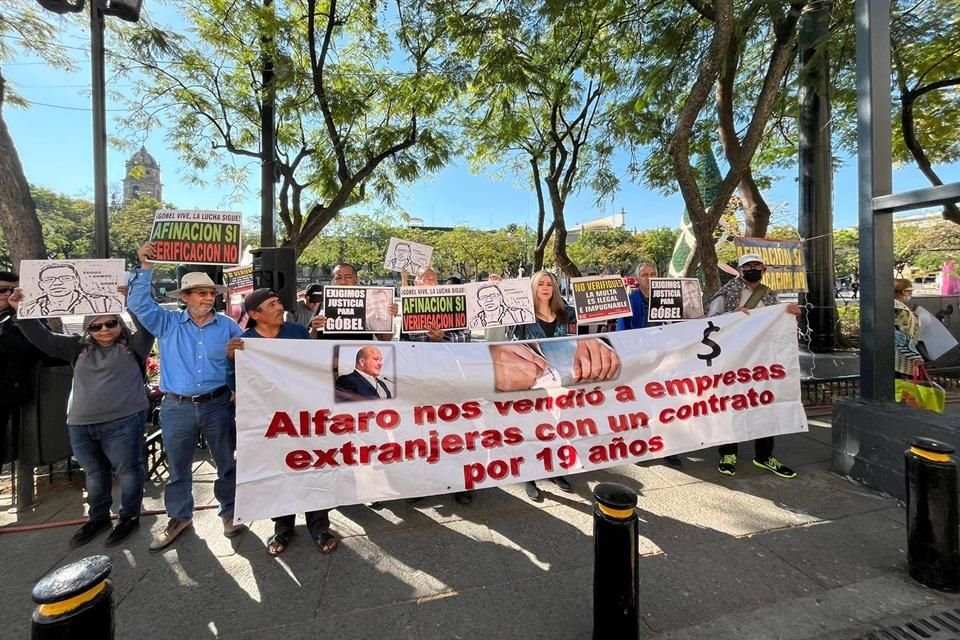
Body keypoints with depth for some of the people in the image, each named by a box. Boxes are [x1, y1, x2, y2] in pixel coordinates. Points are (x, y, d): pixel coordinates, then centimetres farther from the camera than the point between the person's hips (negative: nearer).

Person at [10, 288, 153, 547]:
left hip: (122, 422, -5)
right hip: (80, 425, 6)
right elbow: (43, 338, 16)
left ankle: (129, 516, 22)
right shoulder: (79, 348, 13)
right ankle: (98, 517, 37)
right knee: (94, 473, 20)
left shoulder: (132, 346, -1)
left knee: (127, 471, 5)